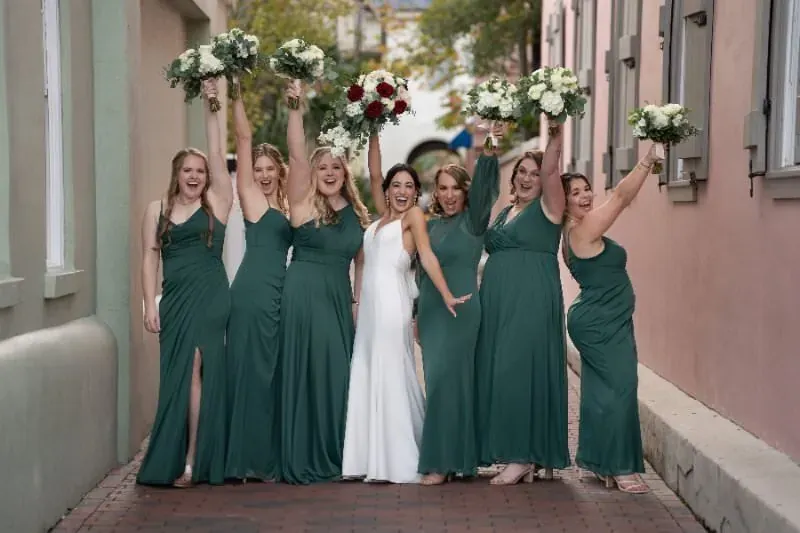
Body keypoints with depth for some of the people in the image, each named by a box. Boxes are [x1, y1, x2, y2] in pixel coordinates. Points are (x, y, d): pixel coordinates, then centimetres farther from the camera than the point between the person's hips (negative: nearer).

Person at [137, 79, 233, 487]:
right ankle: (178, 457, 11)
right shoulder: (157, 210, 11)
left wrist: (212, 107, -7)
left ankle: (194, 461, -7)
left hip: (209, 297, -3)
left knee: (195, 370, -10)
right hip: (175, 299, 3)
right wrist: (150, 305, 0)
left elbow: (217, 154, -5)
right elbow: (149, 258, 8)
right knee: (180, 374, 4)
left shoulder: (216, 203, 4)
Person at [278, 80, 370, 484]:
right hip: (305, 294, -5)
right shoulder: (303, 204, -2)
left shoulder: (356, 214, 11)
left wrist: (357, 301, 11)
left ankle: (334, 457, 16)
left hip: (339, 298, 5)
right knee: (307, 371, -4)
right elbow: (296, 156, -13)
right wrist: (296, 107, -19)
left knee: (337, 372, 6)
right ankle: (304, 461, 1)